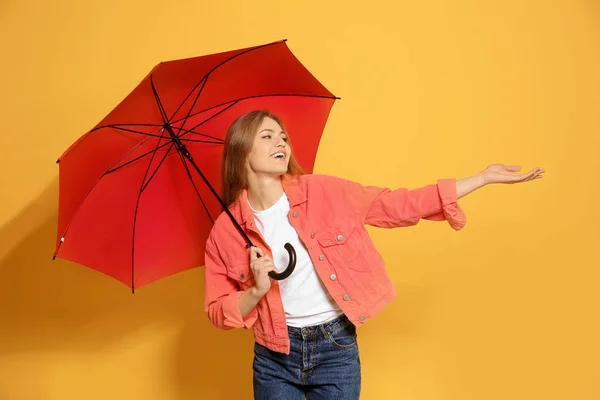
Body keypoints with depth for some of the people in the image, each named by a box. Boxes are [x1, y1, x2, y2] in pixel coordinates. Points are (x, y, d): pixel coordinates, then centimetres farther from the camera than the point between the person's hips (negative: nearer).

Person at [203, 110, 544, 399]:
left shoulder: (324, 192, -5)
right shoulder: (226, 231, -5)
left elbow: (400, 205, -3)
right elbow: (218, 312, 0)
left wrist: (483, 178, -4)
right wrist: (256, 291, -19)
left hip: (337, 350, 0)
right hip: (274, 359, 0)